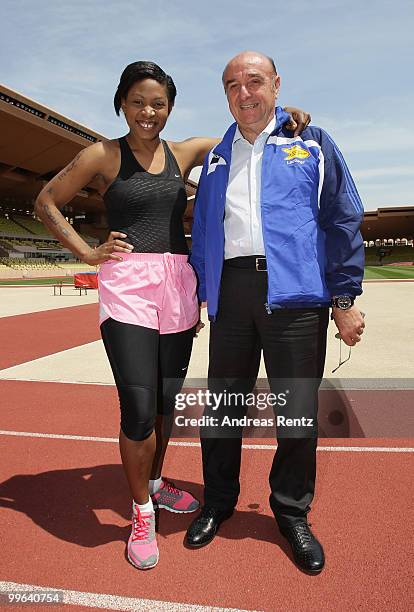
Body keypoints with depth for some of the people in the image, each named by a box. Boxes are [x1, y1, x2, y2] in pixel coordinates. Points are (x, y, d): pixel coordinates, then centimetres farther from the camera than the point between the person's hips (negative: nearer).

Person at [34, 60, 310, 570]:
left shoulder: (184, 153, 13)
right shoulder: (102, 156, 3)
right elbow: (46, 202, 10)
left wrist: (286, 119, 4)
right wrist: (87, 252, 0)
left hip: (178, 284, 4)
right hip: (127, 285, -4)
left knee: (167, 399, 12)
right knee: (139, 407, -9)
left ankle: (155, 483, 36)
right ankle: (142, 513, 15)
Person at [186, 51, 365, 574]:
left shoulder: (311, 143, 10)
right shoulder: (216, 158, 19)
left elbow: (344, 221, 4)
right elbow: (202, 233, 19)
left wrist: (345, 298, -3)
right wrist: (198, 296, 12)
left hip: (295, 292, -2)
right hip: (231, 291, 3)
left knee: (298, 410, 4)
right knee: (222, 404, 9)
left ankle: (292, 512, 26)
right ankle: (218, 501, 30)